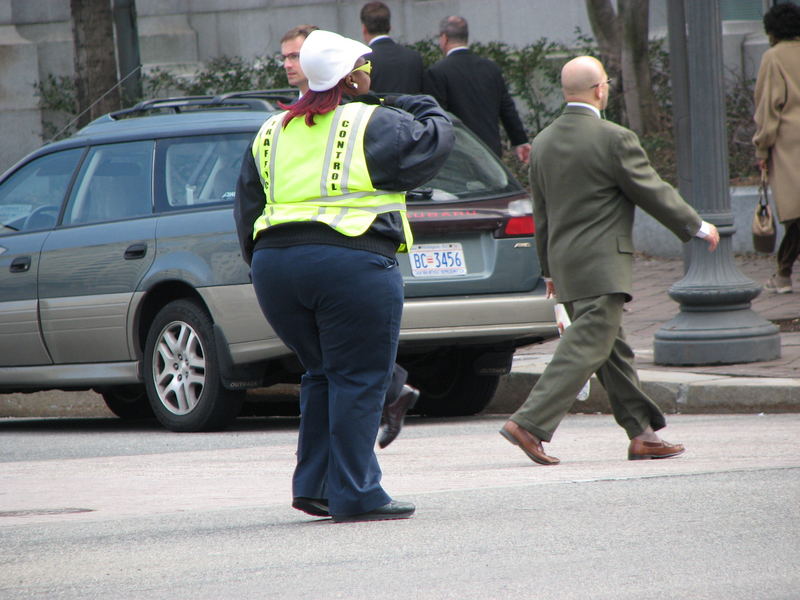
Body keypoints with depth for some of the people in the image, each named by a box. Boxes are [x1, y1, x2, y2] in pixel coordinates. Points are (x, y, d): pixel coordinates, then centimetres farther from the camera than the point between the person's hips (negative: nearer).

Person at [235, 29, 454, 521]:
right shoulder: (374, 125, -2)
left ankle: (314, 485, 15)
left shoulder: (271, 134, 19)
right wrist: (417, 107, 21)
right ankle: (355, 494, -3)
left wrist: (264, 266, 25)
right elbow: (434, 142, 2)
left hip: (275, 262, 7)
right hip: (351, 263, -7)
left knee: (325, 374, 19)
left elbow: (247, 211, 20)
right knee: (360, 379, -1)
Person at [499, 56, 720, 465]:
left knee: (613, 350, 13)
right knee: (587, 347, -8)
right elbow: (654, 194, -7)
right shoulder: (614, 140, -14)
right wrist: (696, 227, 7)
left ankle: (642, 433, 16)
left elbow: (541, 214, 16)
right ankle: (530, 424, -16)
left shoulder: (543, 143, 9)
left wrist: (550, 269, 24)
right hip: (602, 263, -8)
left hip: (565, 262, 8)